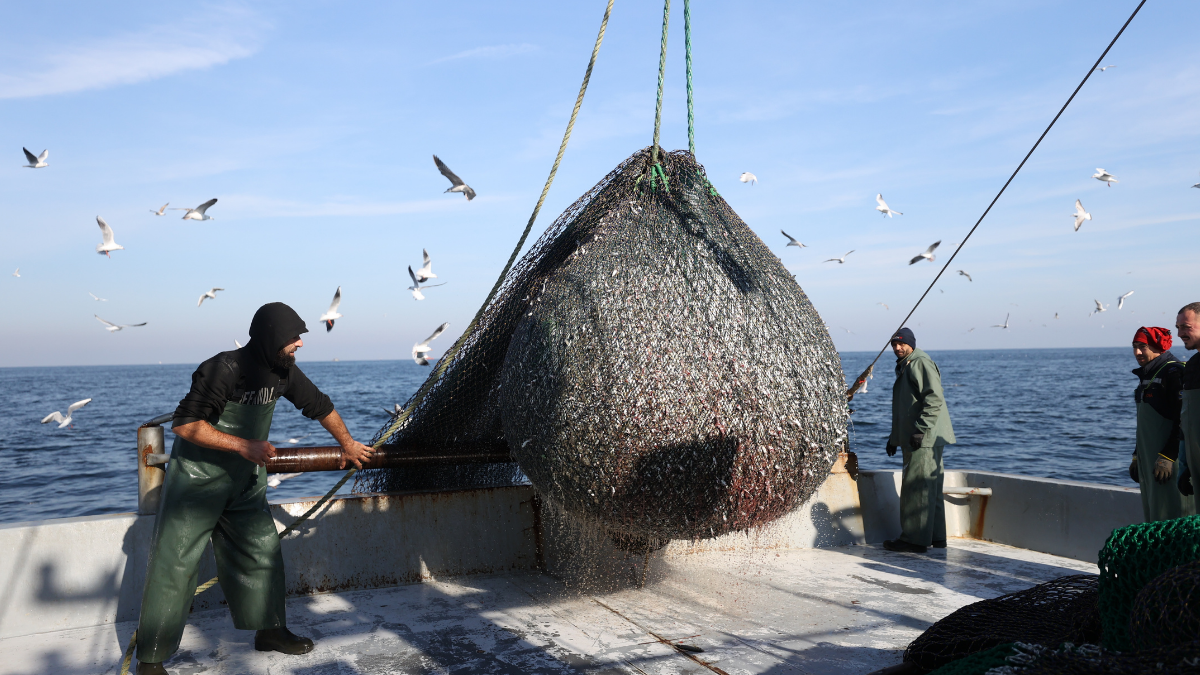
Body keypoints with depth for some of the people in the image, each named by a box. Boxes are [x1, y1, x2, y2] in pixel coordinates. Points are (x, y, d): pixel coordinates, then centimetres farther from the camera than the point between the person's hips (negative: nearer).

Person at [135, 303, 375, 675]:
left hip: (245, 482, 7)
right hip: (197, 480, -7)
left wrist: (347, 444, 19)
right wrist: (243, 445, -29)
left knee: (262, 552, 10)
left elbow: (320, 406, 11)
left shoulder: (283, 371, -4)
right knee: (175, 564, -3)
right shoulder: (224, 369, -26)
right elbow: (184, 424, -26)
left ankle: (270, 630, 25)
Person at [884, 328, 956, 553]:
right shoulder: (904, 367, 22)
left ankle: (915, 539, -5)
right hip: (914, 439, 11)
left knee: (917, 489, -9)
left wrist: (920, 429, -25)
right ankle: (936, 537, 20)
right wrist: (895, 437, 25)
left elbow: (934, 399, -20)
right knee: (930, 489, 13)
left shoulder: (921, 363, -10)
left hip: (925, 439, -11)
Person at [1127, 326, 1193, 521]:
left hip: (1169, 456, -9)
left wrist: (1167, 456, -22)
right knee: (1153, 516, 10)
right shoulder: (1146, 376, 17)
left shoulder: (1173, 372, -12)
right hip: (1148, 458, 9)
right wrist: (1137, 456, 20)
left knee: (1171, 514, -8)